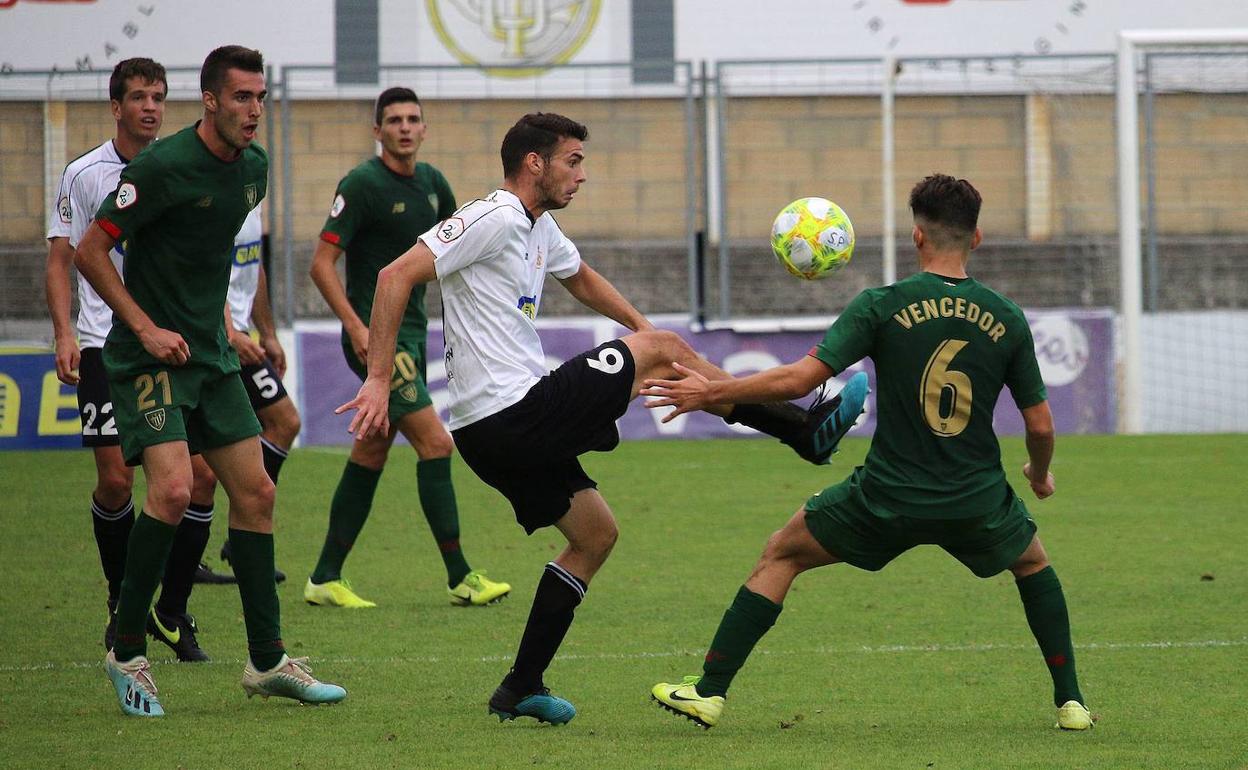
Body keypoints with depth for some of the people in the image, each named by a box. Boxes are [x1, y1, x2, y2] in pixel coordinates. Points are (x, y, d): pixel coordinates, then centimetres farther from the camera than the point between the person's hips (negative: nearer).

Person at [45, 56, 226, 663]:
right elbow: (60, 261, 2)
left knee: (201, 473, -7)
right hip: (105, 346, -2)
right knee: (115, 480, -8)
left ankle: (172, 611, 5)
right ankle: (122, 598, 16)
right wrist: (64, 335, -10)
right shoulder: (83, 175, 1)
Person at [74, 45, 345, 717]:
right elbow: (89, 252, -12)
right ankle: (126, 652, -7)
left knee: (255, 492, 5)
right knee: (173, 488, -21)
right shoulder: (162, 167, -17)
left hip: (210, 357, 8)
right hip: (148, 358, -8)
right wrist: (146, 328, -16)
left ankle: (267, 661, 14)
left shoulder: (252, 168, 7)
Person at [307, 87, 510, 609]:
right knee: (435, 443, -13)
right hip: (375, 335, -8)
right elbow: (322, 263, -15)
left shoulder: (431, 183, 9)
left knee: (371, 454, 10)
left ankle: (325, 579, 17)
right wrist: (356, 326, -23)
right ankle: (460, 579, -9)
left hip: (411, 331, 8)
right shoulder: (362, 184, -13)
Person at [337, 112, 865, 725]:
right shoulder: (493, 219, -14)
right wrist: (378, 380, -23)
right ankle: (804, 429, 4)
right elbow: (396, 276, -20)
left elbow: (581, 279, 39)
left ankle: (521, 689, 17)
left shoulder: (540, 230, 17)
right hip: (512, 416, -11)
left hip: (503, 431, 11)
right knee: (660, 350, -5)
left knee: (596, 535, 18)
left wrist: (644, 330, 31)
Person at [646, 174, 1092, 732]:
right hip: (977, 503, 2)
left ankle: (709, 691, 14)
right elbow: (1040, 425, 5)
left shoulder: (882, 306, -9)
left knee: (781, 555, 18)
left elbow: (798, 378, -14)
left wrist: (708, 394, -2)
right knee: (1033, 564, 33)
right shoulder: (1007, 320, 0)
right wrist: (1040, 474, 28)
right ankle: (1070, 701, 26)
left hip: (888, 497, -2)